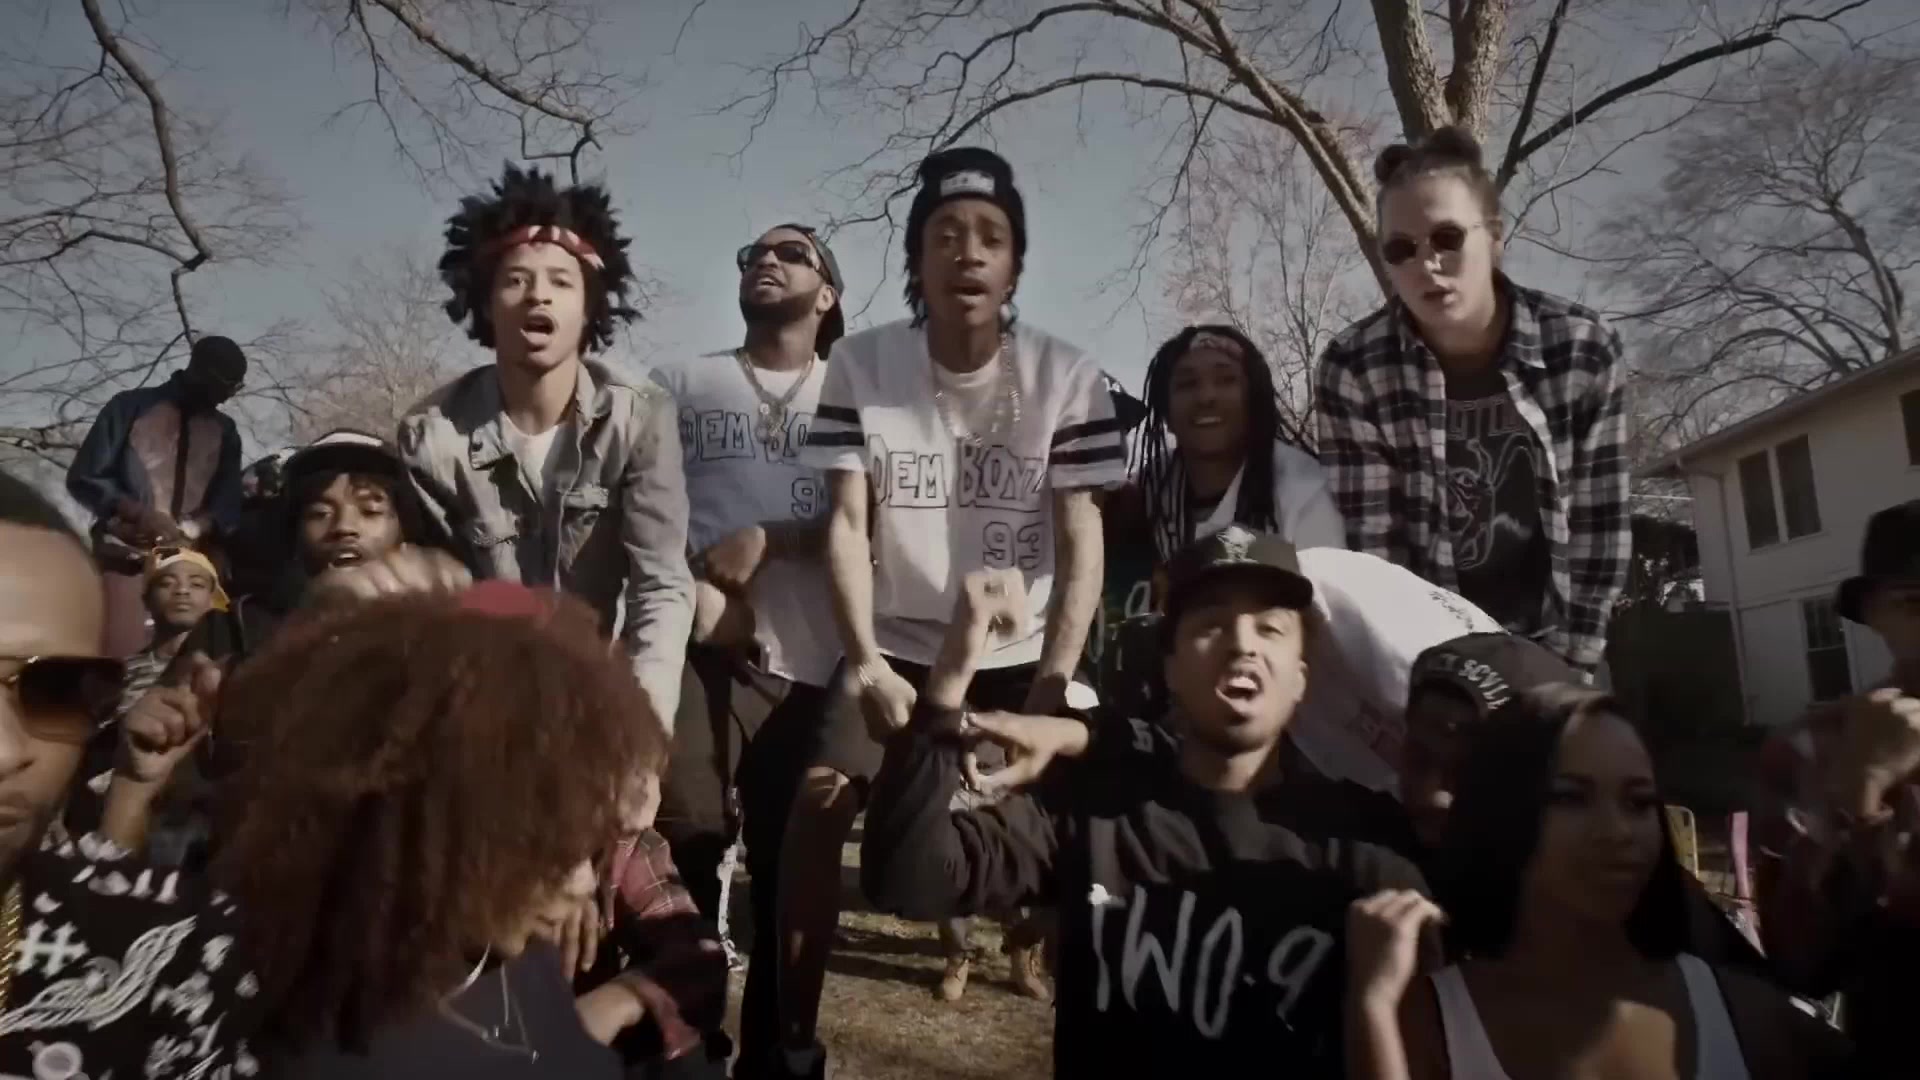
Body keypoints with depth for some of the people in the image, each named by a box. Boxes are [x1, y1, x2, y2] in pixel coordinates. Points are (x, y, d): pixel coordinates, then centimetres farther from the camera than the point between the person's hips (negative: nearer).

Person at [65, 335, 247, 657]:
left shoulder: (225, 432, 19)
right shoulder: (131, 406, 9)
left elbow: (228, 504, 12)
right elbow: (84, 478, 3)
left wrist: (193, 530, -11)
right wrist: (140, 514, -14)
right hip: (127, 560, -3)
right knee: (122, 661, -14)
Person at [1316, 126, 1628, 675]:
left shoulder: (1584, 349, -12)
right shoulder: (1353, 370, -18)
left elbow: (1599, 528, -6)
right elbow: (1369, 545, -17)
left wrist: (1567, 669, -6)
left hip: (1543, 648, 2)